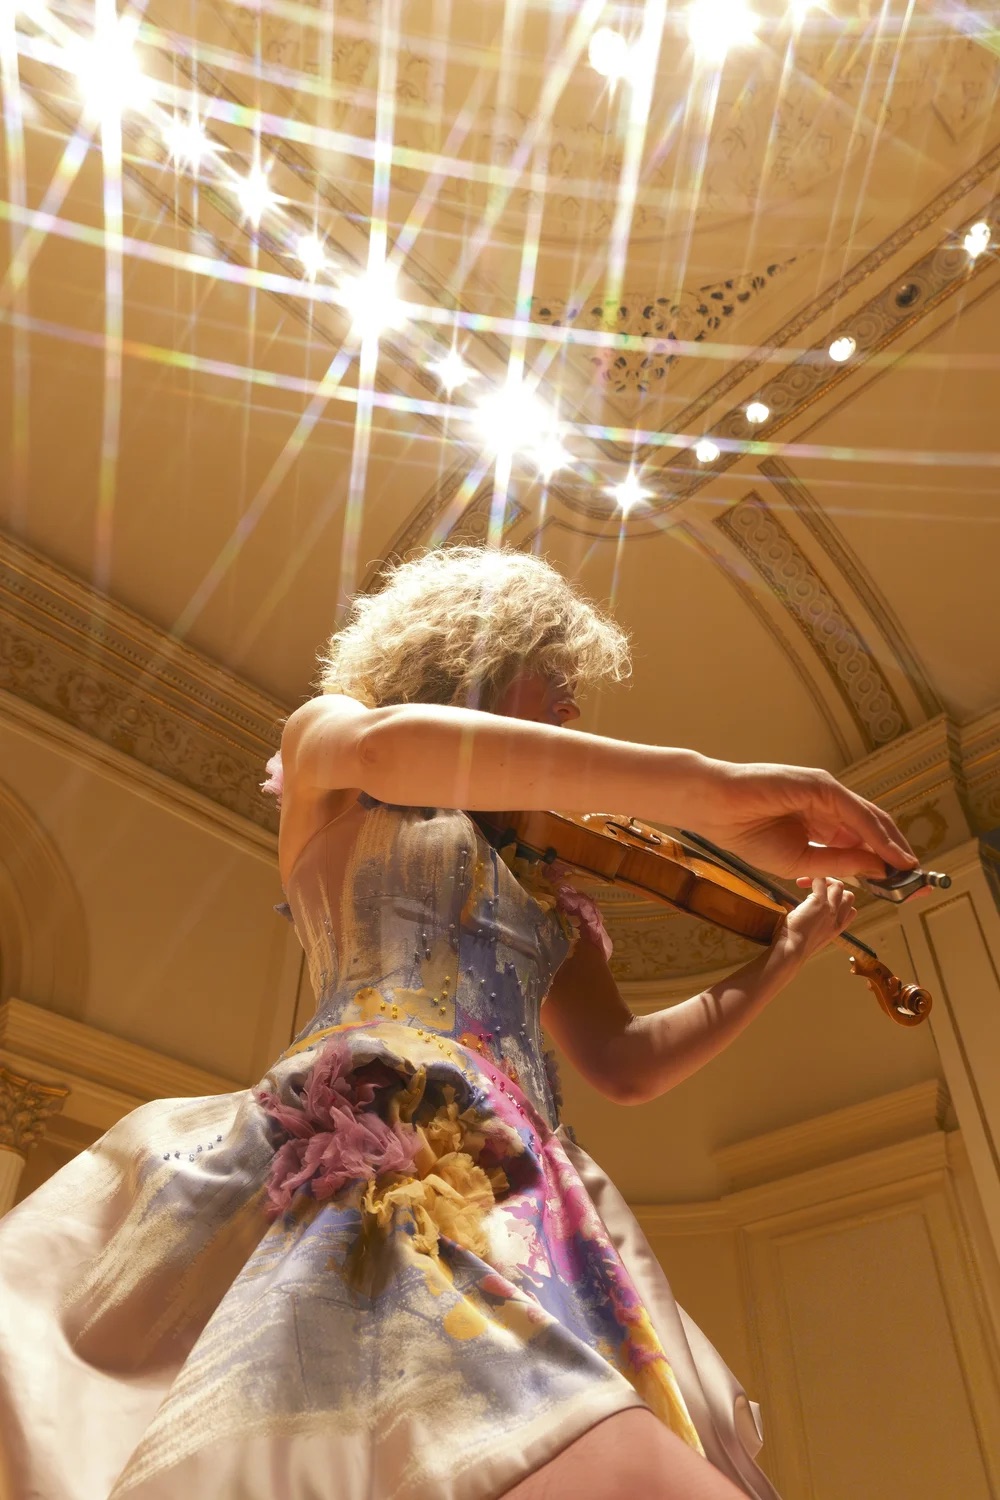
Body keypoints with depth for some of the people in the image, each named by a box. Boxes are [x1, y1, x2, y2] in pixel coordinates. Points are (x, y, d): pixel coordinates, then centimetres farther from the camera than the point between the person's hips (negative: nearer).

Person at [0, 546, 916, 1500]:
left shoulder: (544, 888, 27)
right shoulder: (323, 739, 12)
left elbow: (625, 1065, 22)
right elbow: (383, 744, -15)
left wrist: (791, 949, 19)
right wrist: (708, 789, -19)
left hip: (520, 1191, 7)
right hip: (377, 1145, -6)